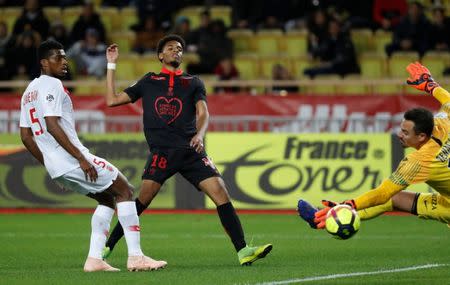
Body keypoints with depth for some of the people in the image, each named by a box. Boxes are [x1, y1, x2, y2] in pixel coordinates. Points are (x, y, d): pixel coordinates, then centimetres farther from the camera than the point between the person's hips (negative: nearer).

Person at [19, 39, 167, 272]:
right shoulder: (52, 85, -10)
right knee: (125, 190, -1)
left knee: (107, 199, 18)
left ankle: (94, 259, 6)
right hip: (72, 160, -9)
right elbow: (52, 125, -22)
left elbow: (26, 136, 20)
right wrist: (81, 158, -21)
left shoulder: (29, 91, 19)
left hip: (56, 167, 9)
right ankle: (135, 257, -6)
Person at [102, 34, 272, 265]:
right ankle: (106, 247, -9)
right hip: (161, 151, -1)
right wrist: (111, 65, 16)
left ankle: (243, 252, -13)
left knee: (221, 192, -12)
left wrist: (199, 135, -19)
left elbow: (203, 113, 3)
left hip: (190, 150, 2)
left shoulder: (193, 83, 17)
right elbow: (112, 100, 17)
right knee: (143, 199, -18)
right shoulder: (148, 82, 17)